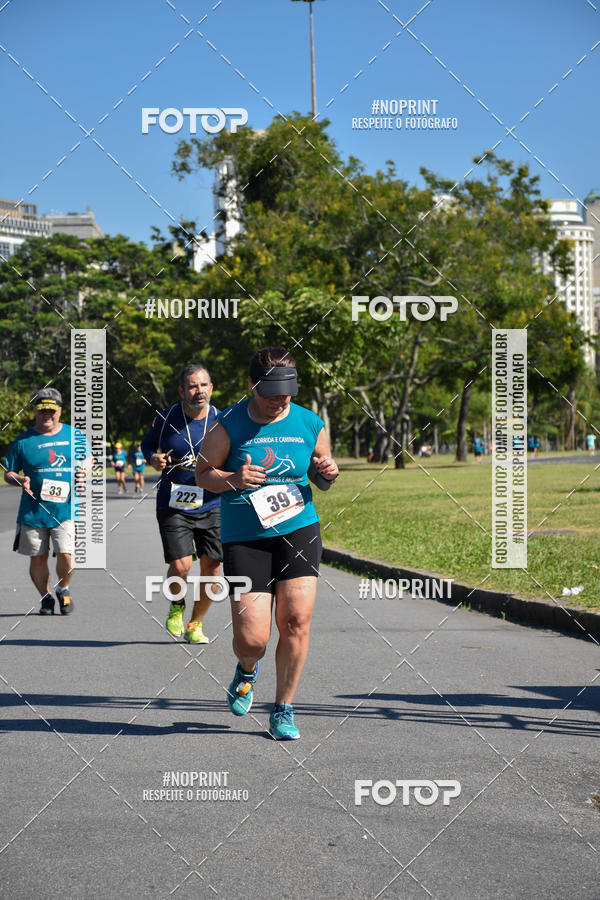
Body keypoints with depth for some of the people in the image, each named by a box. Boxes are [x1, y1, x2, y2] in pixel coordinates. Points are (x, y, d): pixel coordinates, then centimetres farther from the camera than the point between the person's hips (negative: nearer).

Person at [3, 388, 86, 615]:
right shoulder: (23, 440, 2)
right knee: (37, 559, 7)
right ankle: (46, 597, 31)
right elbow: (8, 473, 7)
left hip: (66, 509, 0)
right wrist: (20, 481, -15)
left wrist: (84, 471, -2)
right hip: (33, 511, 1)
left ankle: (63, 589, 18)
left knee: (66, 555, -12)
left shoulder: (74, 435, 7)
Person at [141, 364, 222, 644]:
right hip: (173, 506, -1)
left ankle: (195, 624, 23)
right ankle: (177, 606, 20)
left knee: (211, 567, 0)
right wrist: (153, 458, -6)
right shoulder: (166, 419, -3)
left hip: (212, 507, 1)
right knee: (180, 566, -14)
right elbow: (147, 443, 16)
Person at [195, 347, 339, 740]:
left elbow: (321, 479, 18)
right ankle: (247, 670, 31)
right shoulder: (229, 426, -5)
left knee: (296, 621, -11)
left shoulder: (310, 424, 4)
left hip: (298, 530, 2)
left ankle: (283, 709, 7)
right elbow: (203, 472, 3)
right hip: (244, 539, -2)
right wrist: (232, 479, -17)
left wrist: (328, 474, -6)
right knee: (252, 639, -8)